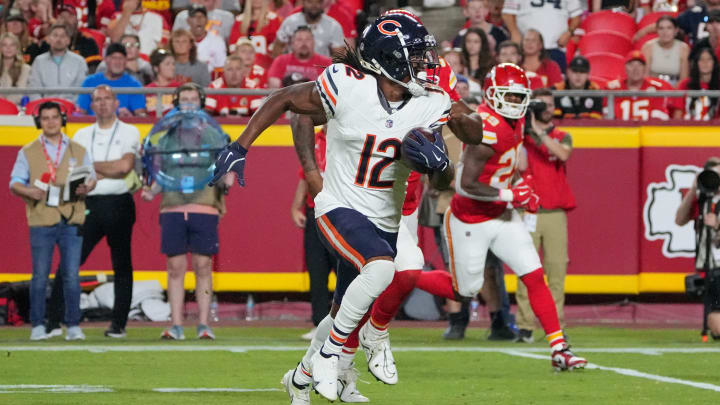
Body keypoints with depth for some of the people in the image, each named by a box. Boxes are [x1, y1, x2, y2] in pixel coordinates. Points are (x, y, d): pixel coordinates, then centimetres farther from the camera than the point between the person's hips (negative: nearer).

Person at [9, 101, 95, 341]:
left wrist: (85, 187, -10)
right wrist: (28, 191, -15)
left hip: (71, 222, 1)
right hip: (41, 222, -1)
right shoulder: (28, 152, 11)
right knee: (40, 276, -2)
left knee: (72, 276, -3)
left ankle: (73, 326, 2)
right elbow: (15, 182, 7)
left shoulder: (78, 151, 16)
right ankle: (38, 326, 5)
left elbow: (90, 178, 14)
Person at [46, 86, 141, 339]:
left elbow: (125, 166, -10)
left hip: (118, 205, -2)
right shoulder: (82, 136, 14)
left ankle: (119, 323, 7)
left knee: (122, 265, 2)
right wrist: (111, 171, -8)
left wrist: (92, 166, -2)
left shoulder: (129, 133, 5)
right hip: (89, 204, 2)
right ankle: (54, 321, -4)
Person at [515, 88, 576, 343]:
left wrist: (538, 133, -13)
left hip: (555, 213, 2)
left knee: (557, 269, -3)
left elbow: (563, 155, -10)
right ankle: (525, 326, -7)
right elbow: (520, 167, -8)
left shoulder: (562, 137, 13)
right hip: (528, 213, -2)